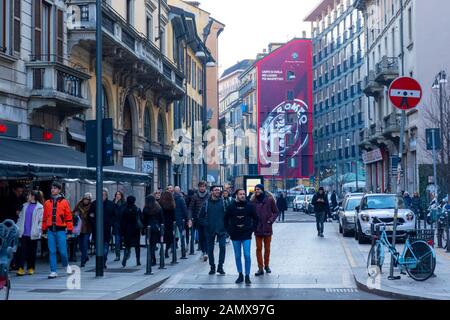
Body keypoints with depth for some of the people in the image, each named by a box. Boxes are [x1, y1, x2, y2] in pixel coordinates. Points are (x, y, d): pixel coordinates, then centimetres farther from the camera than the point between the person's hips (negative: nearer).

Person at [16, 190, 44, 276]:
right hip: (23, 233, 4)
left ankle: (31, 268, 18)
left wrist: (38, 230, -13)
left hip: (33, 234, -4)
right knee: (21, 250, -5)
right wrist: (18, 228, 8)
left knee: (32, 252, 6)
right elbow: (20, 217, 16)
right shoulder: (25, 206, 12)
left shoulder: (39, 207, -4)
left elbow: (41, 220, -5)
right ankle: (20, 268, -6)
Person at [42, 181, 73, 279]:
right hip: (50, 230, 3)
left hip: (61, 230, -3)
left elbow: (69, 217, 0)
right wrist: (44, 230, 12)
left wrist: (69, 230, -4)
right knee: (52, 252, 2)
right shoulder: (47, 203, 10)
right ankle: (53, 271, 8)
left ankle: (66, 265, 25)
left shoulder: (64, 202, 1)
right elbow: (44, 217, 14)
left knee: (63, 251, -3)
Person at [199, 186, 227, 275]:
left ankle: (220, 266, -1)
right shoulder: (206, 203, 2)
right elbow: (201, 217, 8)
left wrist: (225, 224, -3)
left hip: (221, 230, -1)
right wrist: (205, 224, -2)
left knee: (222, 247, -10)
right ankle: (212, 267, 17)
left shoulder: (223, 202, 2)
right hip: (210, 230, 1)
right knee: (210, 248, 6)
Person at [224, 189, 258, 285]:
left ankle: (247, 276, -1)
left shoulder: (249, 206, 1)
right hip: (235, 236, 1)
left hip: (246, 235, -1)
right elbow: (226, 219, 11)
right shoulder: (231, 207, 1)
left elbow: (255, 218, 10)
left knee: (247, 255, -8)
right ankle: (240, 275, 18)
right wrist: (229, 230, 3)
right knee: (237, 256, 7)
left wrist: (252, 229, 2)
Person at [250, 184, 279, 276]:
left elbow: (276, 212, 3)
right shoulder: (253, 200, 1)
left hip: (267, 227, -1)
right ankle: (260, 268, 4)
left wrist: (271, 220, -8)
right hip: (257, 228, 1)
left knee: (267, 248, 10)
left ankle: (266, 265, 25)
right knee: (259, 248, 1)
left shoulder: (269, 199, -3)